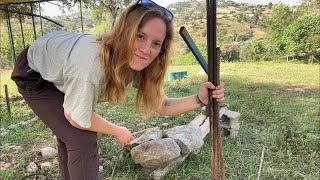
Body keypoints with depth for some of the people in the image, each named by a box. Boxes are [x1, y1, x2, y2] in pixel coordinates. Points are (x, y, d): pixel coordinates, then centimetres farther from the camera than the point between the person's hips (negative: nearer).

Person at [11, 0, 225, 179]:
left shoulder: (136, 63, -23)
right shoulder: (91, 64, -44)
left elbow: (162, 105, -17)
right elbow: (77, 119, -28)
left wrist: (200, 99, -32)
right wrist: (117, 131, -14)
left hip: (57, 68, 7)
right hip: (34, 74, -6)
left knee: (71, 136, 19)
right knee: (82, 139, -16)